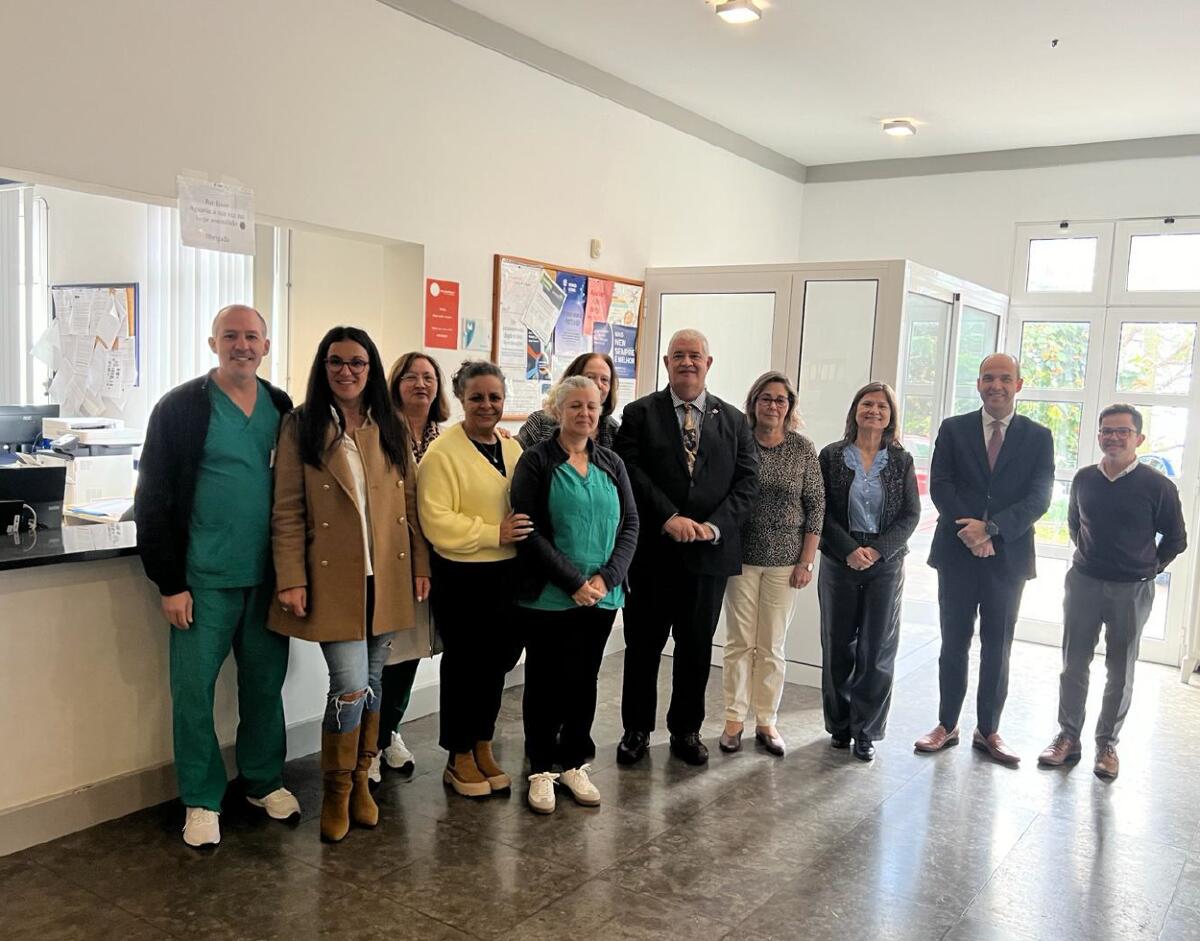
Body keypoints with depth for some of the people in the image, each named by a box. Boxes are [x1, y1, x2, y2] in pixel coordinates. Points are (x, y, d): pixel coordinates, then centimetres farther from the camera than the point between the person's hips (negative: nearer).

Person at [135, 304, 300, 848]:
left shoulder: (282, 409, 6)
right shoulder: (179, 409, -5)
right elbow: (153, 499, -6)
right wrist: (169, 582, -9)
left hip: (269, 576, 3)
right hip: (205, 579, -3)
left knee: (265, 684, 13)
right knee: (193, 690, 3)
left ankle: (264, 782, 30)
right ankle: (201, 801, 19)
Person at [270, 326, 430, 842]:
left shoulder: (391, 430, 8)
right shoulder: (301, 427, -3)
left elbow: (410, 504, 10)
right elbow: (287, 511, -6)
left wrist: (421, 566, 6)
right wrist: (291, 580, -12)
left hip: (386, 580, 4)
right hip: (333, 581, -4)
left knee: (372, 683, 12)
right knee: (351, 688, -6)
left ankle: (361, 780, 31)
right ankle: (336, 791, 16)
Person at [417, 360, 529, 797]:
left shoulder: (512, 448, 9)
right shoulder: (442, 452, -12)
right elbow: (437, 522, -18)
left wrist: (523, 535, 2)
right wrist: (494, 534, -21)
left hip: (508, 574, 6)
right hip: (462, 577, -6)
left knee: (496, 660, 14)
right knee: (463, 663, 6)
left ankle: (483, 746, 31)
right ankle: (458, 756, 22)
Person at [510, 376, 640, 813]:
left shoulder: (611, 464, 8)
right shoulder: (536, 461, -5)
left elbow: (630, 525, 5)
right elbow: (529, 531, -11)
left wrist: (606, 578, -9)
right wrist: (573, 581, -15)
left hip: (601, 596, 4)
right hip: (548, 597, -4)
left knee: (584, 680, 11)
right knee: (546, 682, 5)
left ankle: (574, 763, 26)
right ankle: (541, 769, 19)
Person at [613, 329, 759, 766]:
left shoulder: (734, 420, 9)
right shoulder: (639, 413, 1)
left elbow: (747, 480, 3)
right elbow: (630, 472, -9)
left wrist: (716, 525, -12)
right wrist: (668, 518, -19)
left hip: (709, 552, 2)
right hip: (652, 550, -2)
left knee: (697, 647, 12)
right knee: (643, 645, 8)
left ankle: (686, 730, 27)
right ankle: (636, 729, 24)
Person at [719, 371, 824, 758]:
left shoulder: (803, 448, 0)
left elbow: (816, 506, 1)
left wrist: (807, 561, -2)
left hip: (785, 560, 0)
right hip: (741, 556, 0)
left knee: (772, 645, 8)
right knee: (740, 642, 7)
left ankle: (767, 722, 20)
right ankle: (734, 719, 18)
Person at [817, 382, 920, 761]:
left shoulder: (901, 460, 3)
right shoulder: (832, 456, 1)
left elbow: (910, 515, 0)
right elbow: (823, 511, -2)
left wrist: (877, 550, -12)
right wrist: (849, 551, -13)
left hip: (886, 564, 0)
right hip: (839, 563, 0)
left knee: (877, 651, 2)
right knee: (838, 647, 7)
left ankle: (866, 730, 12)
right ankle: (839, 725, 21)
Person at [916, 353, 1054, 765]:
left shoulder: (1038, 437, 4)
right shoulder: (954, 429, 5)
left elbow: (1039, 497, -6)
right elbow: (940, 485, -4)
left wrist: (991, 528, -18)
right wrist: (970, 531, -16)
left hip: (1008, 555, 0)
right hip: (957, 552, 0)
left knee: (997, 648, 8)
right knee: (954, 643, 8)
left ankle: (988, 731, 20)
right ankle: (947, 726, 19)